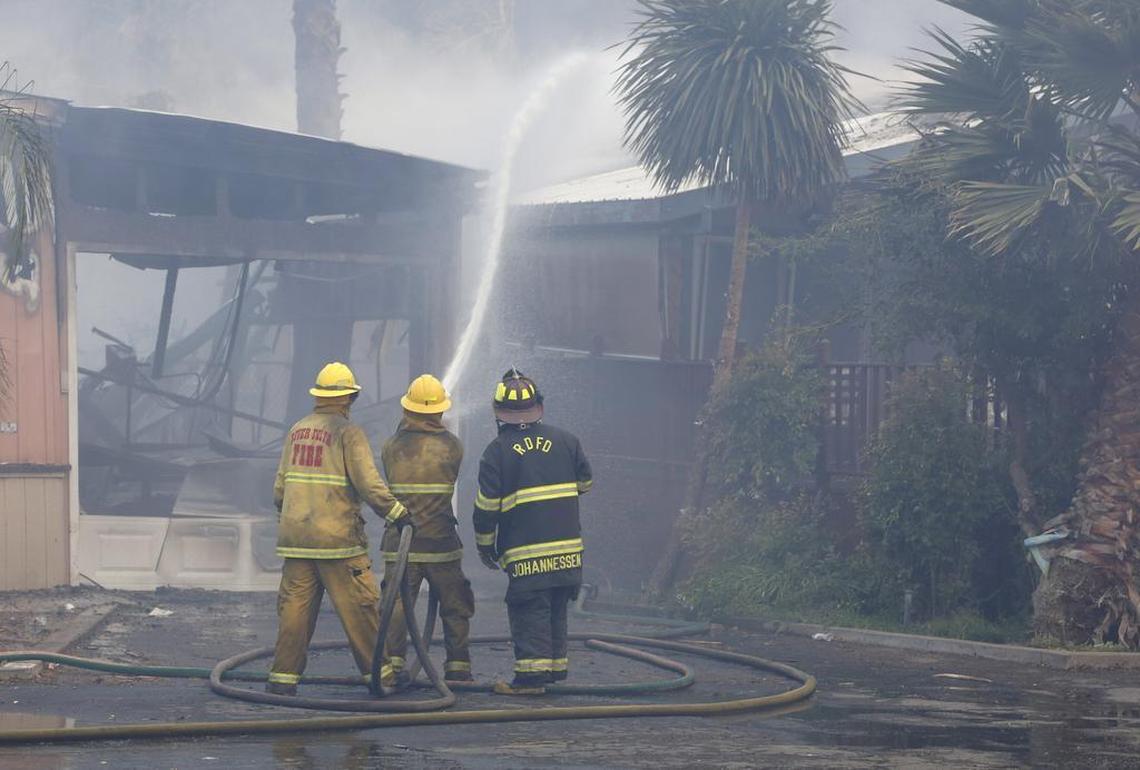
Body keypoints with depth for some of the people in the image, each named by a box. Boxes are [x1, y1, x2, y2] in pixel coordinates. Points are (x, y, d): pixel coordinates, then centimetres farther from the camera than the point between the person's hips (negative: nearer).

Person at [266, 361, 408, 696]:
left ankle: (283, 677, 4)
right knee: (359, 606, 1)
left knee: (294, 605, 7)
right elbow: (368, 483, -15)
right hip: (336, 537, -6)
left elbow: (281, 485, 17)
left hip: (295, 534, 6)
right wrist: (397, 513, -7)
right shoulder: (348, 433, -8)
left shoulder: (297, 430, 12)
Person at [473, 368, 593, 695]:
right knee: (556, 610, 15)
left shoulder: (497, 451, -5)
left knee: (530, 612, -3)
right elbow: (585, 482, 20)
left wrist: (485, 546, 8)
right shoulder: (565, 440, 6)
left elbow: (486, 505, -5)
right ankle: (556, 665, 21)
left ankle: (532, 676, -8)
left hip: (526, 551, -4)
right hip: (568, 549, 4)